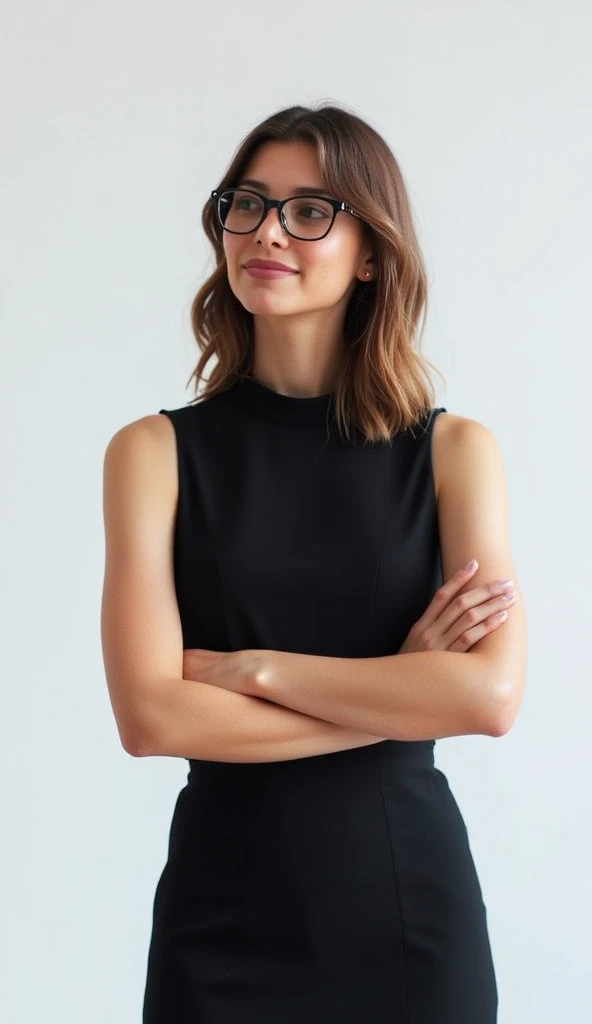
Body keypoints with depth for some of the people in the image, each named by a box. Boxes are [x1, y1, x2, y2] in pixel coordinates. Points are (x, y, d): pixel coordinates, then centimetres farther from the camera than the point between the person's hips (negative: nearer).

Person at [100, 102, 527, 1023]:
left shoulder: (455, 450, -2)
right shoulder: (154, 452, -4)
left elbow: (493, 694, -13)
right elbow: (151, 715, -14)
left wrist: (253, 667, -13)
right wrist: (401, 690, -13)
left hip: (412, 893, 1)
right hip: (225, 910, 0)